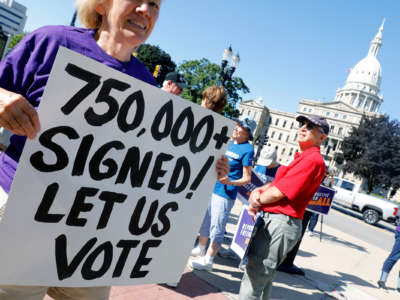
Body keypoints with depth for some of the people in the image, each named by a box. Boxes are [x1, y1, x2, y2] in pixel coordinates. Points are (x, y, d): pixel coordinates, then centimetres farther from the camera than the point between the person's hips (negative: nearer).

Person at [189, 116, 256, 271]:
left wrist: (230, 182, -28)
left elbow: (247, 178, -14)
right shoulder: (229, 143, 12)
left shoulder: (247, 149, -11)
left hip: (226, 193, -8)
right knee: (205, 220, 20)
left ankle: (208, 260, 7)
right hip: (212, 188, 9)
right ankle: (200, 248, 37)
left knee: (217, 227, -2)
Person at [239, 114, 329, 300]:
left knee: (254, 279, -6)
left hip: (281, 224, -10)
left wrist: (256, 201, -1)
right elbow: (277, 183, 19)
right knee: (263, 276, 22)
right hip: (272, 221, 10)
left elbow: (277, 193, -18)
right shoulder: (302, 157, 19)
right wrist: (258, 191, -1)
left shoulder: (312, 159, -14)